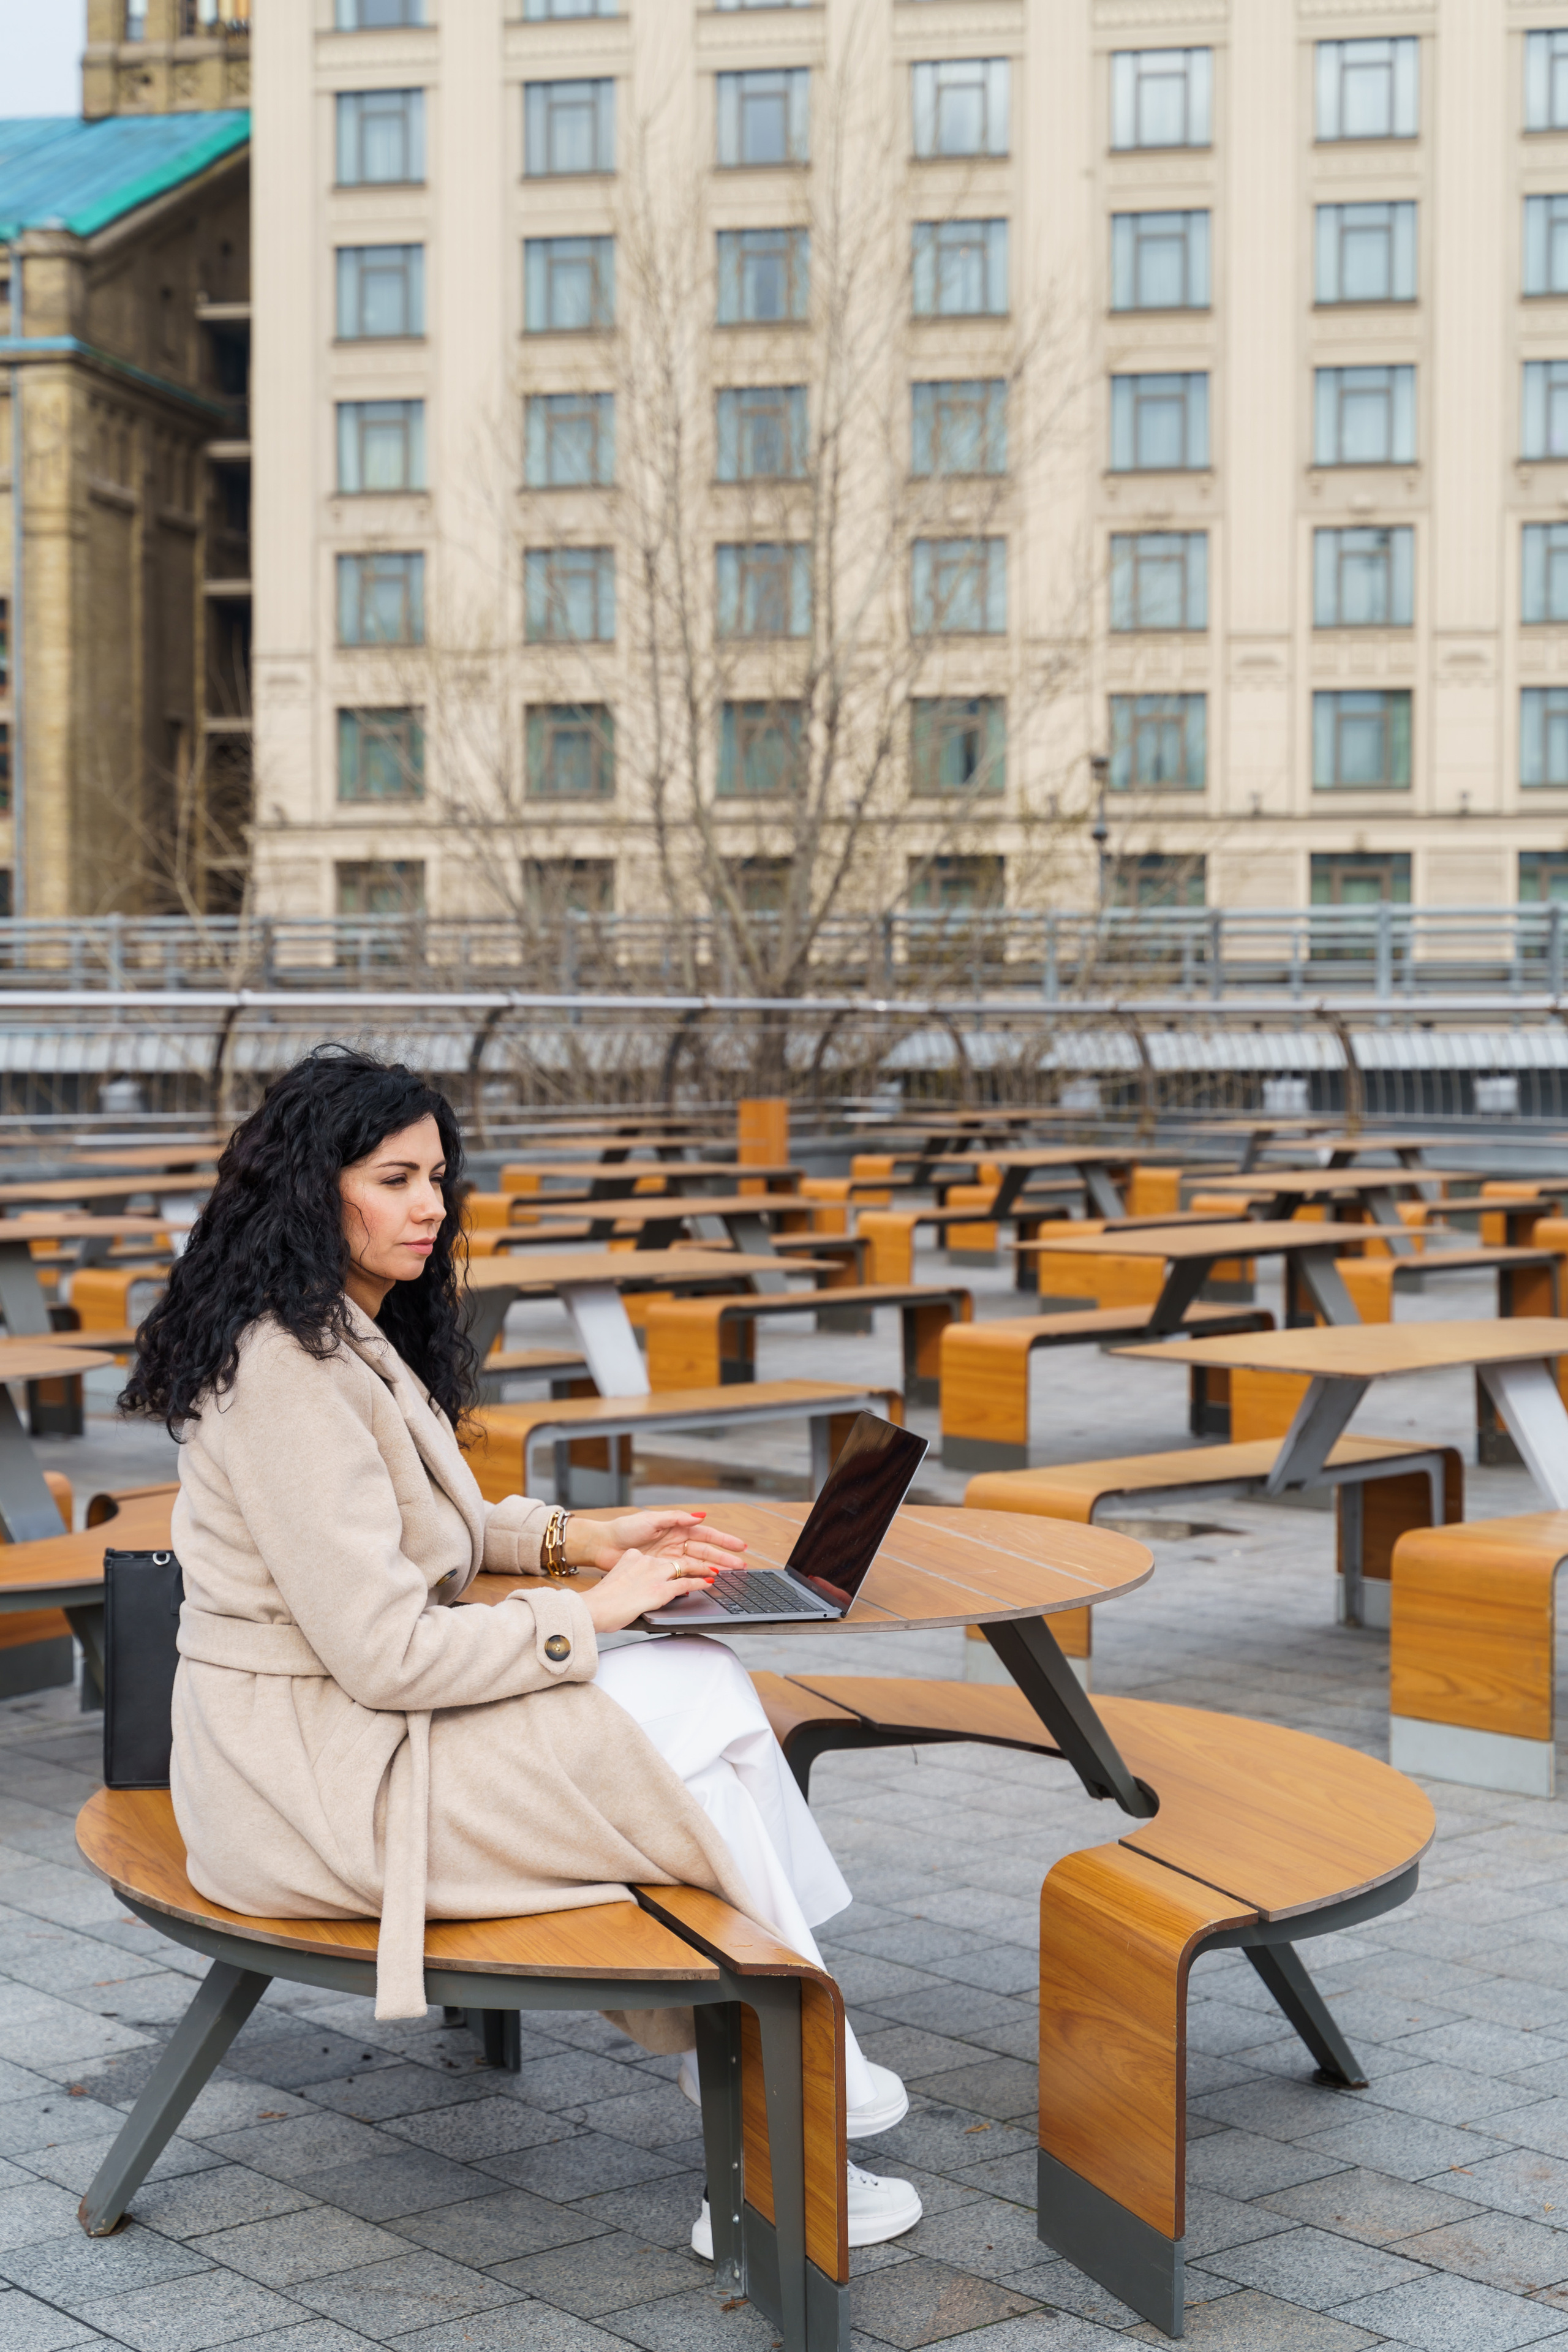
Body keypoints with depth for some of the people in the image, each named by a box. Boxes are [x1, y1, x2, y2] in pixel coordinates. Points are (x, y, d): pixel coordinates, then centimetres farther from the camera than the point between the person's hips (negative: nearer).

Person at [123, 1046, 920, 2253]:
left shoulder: (357, 1340, 12)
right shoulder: (291, 1376, -21)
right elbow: (386, 1652, -24)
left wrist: (583, 1539, 11)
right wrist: (589, 1614, -12)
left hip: (358, 1719, 10)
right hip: (313, 1779, -9)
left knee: (707, 1686, -6)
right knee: (693, 1747, -13)